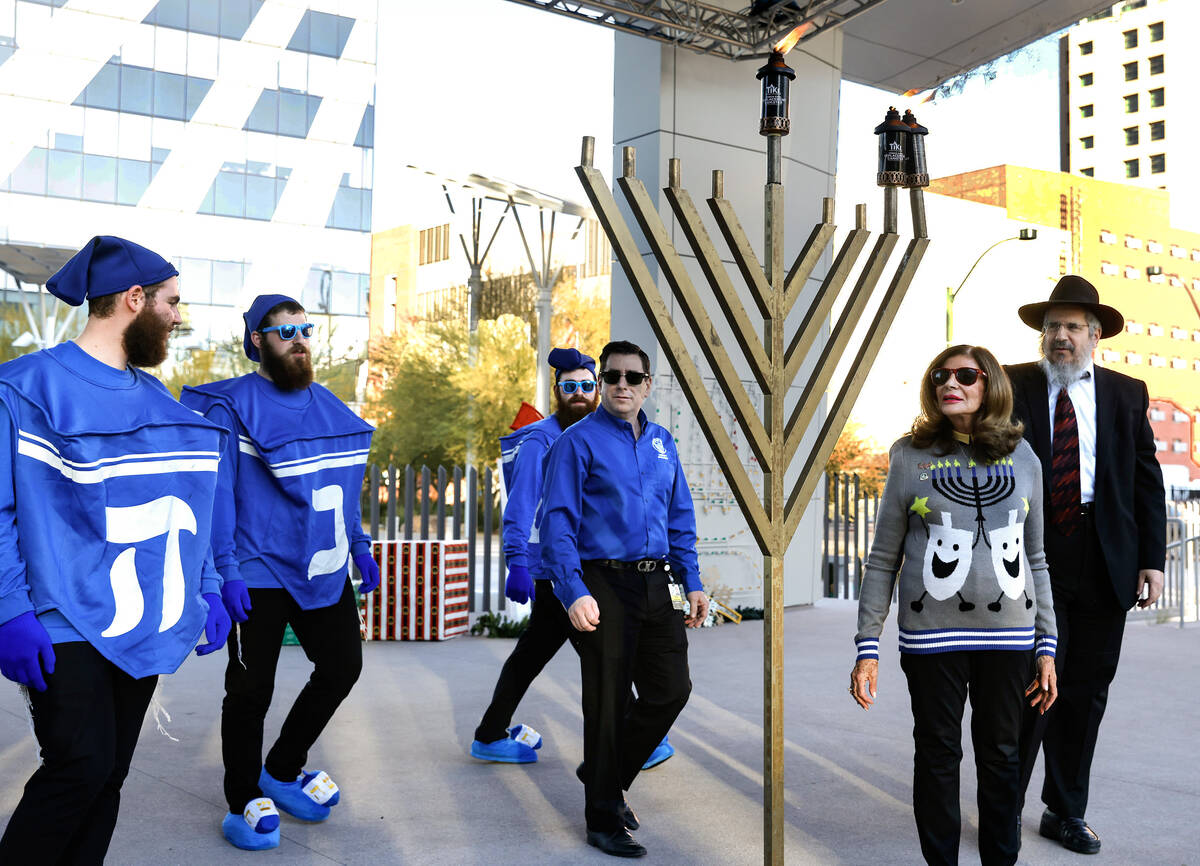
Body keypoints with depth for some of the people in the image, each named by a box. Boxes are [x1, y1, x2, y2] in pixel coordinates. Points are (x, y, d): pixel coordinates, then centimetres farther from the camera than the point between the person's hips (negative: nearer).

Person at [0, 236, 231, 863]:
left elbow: (186, 508, 18)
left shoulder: (157, 402, 14)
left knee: (108, 776, 10)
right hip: (67, 629, -7)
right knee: (83, 765, -16)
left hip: (140, 630, 7)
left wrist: (207, 589, 11)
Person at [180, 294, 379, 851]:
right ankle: (244, 801, 20)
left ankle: (282, 771, 30)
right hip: (260, 574, -6)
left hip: (322, 570, 7)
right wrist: (226, 569, -21)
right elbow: (215, 489, -14)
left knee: (342, 665, 11)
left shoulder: (326, 405, 12)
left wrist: (359, 547, 16)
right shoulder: (232, 405, -8)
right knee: (251, 689, 2)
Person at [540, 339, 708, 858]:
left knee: (671, 690, 8)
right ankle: (604, 820, 18)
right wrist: (573, 594, -21)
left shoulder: (662, 442, 13)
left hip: (657, 585, 6)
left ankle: (605, 775, 32)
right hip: (604, 586, -6)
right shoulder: (578, 442, -6)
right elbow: (557, 523, -12)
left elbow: (680, 519, 19)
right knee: (608, 702, 2)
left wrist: (692, 583, 12)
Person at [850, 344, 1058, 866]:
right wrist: (867, 647, -3)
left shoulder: (1023, 458, 8)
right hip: (932, 638, -2)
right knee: (937, 756, 7)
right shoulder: (912, 456, 1)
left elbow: (1035, 561, 12)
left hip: (1009, 635, 2)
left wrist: (1047, 647, 8)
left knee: (1001, 755, 11)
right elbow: (883, 559, 2)